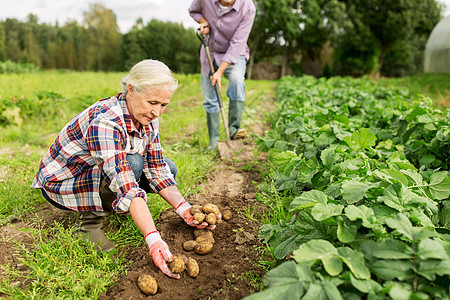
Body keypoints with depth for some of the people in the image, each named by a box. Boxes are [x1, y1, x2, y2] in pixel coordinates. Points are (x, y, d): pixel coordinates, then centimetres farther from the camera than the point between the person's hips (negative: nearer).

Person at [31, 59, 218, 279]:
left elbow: (157, 170, -9)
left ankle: (108, 206, 6)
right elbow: (125, 184, -43)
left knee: (169, 168, -4)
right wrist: (153, 239, -48)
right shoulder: (103, 121, -34)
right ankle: (91, 219, -10)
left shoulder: (147, 119, -10)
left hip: (105, 172, 7)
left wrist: (183, 208, -22)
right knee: (133, 163, -32)